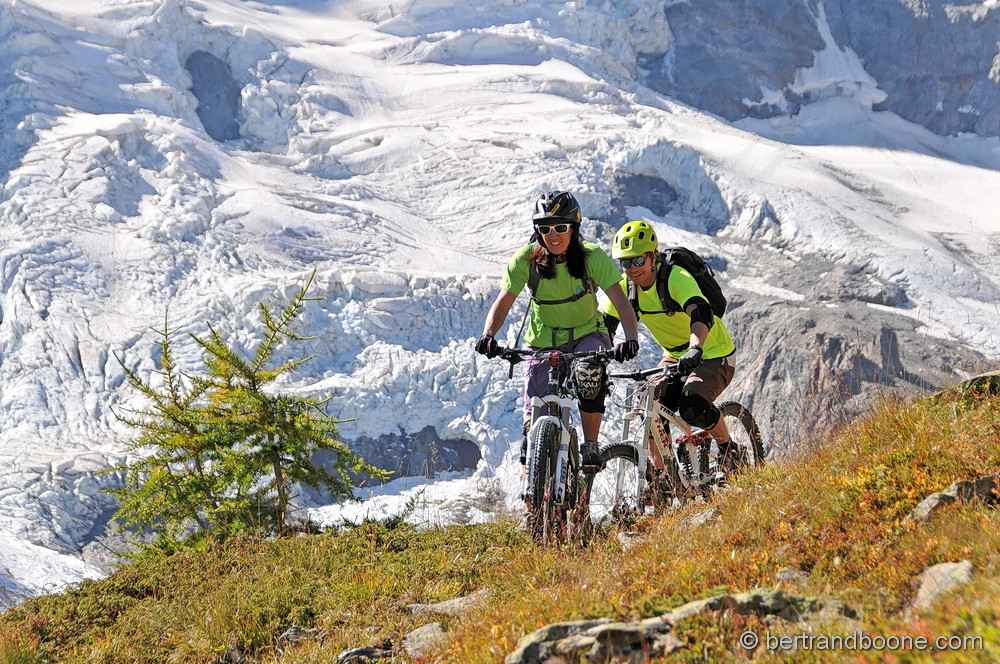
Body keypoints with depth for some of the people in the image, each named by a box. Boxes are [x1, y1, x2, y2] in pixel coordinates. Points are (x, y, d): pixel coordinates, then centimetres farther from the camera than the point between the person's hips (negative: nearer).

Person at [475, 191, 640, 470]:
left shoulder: (592, 256, -18)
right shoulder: (525, 259, -14)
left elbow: (621, 302, -25)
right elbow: (503, 303, -15)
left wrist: (631, 339, -43)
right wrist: (488, 336, -35)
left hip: (587, 335, -1)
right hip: (543, 341, 1)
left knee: (590, 375, -36)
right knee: (535, 422, -8)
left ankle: (590, 447, -16)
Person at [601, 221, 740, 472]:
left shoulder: (677, 278, -27)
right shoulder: (626, 287, -9)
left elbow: (702, 314, -43)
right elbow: (605, 326, -5)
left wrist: (695, 350, -61)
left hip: (713, 355, -6)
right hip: (675, 357, 6)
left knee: (693, 407, -28)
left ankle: (729, 449, 0)